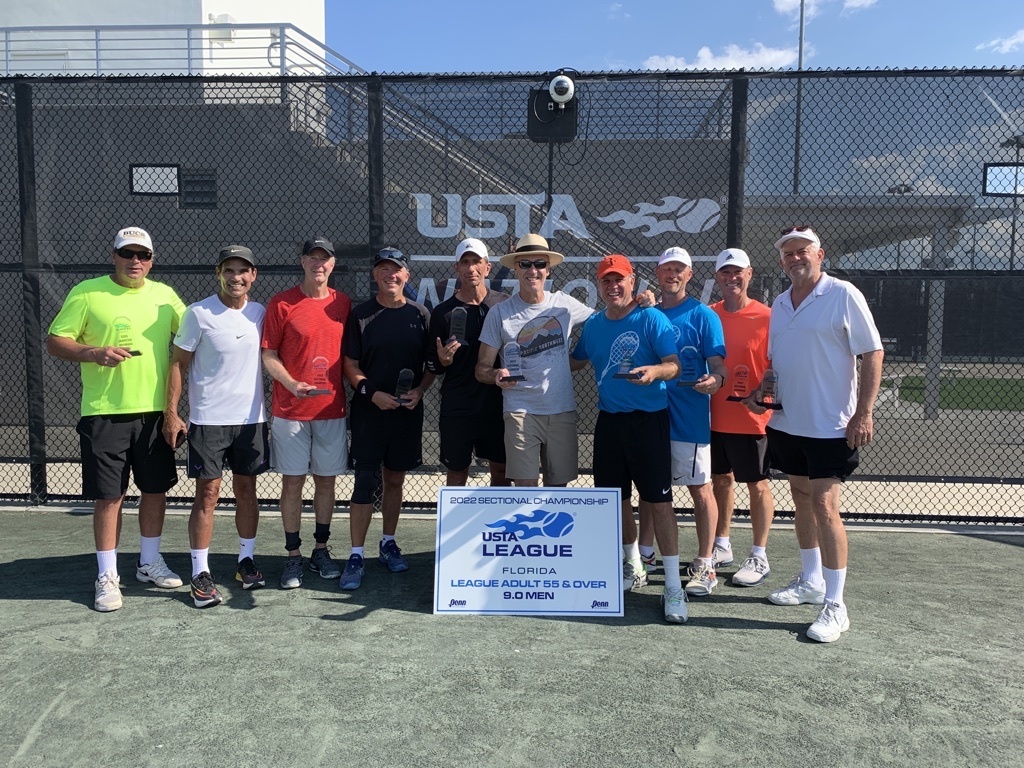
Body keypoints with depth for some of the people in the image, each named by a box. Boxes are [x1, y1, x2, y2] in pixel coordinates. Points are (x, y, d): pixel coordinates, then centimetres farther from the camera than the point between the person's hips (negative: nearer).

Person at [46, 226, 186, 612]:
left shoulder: (165, 295, 8)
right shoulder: (86, 292, -1)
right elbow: (55, 341, -1)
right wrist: (95, 353, -19)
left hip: (155, 411, 4)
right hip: (105, 413, -3)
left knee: (155, 489, 11)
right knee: (109, 496, 1)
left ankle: (150, 562, 29)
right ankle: (107, 576, 15)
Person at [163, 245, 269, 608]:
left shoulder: (260, 313, 5)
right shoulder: (198, 314, -6)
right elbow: (178, 364, -3)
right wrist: (171, 412, -8)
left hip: (252, 418, 4)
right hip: (208, 419, -4)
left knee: (246, 490, 12)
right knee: (207, 494, 0)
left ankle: (246, 561, 25)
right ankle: (200, 573, 9)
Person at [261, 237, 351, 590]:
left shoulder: (343, 304, 7)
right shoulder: (281, 303, -2)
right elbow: (269, 355, -2)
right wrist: (291, 384, -17)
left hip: (332, 409, 3)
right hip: (290, 411, -2)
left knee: (326, 480, 10)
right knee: (292, 481, 4)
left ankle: (321, 551, 24)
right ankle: (293, 556, 16)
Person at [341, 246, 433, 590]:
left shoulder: (420, 314, 5)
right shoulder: (361, 314, 0)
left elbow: (432, 364, 8)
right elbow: (350, 367, 0)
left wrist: (419, 391, -9)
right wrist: (372, 393, -15)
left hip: (408, 411, 2)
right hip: (369, 411, -2)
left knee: (395, 479, 13)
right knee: (364, 482, -2)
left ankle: (388, 543, 29)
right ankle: (356, 556, 6)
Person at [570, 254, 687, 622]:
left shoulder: (651, 319, -7)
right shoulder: (593, 324, 10)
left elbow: (674, 365, -14)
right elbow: (575, 362, 24)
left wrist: (654, 371, -34)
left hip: (648, 420, -6)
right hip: (609, 420, 6)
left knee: (659, 502, -7)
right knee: (617, 499, 13)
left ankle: (673, 587, 2)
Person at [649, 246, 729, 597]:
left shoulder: (703, 315, -3)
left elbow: (718, 363, -11)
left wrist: (716, 379, -30)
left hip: (690, 418, -5)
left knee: (700, 488, 1)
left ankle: (704, 565, 14)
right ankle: (644, 556, 27)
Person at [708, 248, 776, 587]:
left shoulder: (766, 317, -8)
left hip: (751, 418, -4)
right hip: (715, 416, 5)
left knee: (757, 485, 6)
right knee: (721, 480, 16)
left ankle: (759, 558, 18)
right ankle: (721, 546, 32)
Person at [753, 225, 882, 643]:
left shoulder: (843, 296, -9)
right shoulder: (779, 304, 10)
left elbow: (872, 353, -10)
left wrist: (864, 413, -15)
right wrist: (760, 390, 2)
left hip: (831, 426, -7)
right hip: (787, 422, 7)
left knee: (825, 507, -8)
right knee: (801, 501, 15)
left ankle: (835, 605, 2)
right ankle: (810, 581, 31)